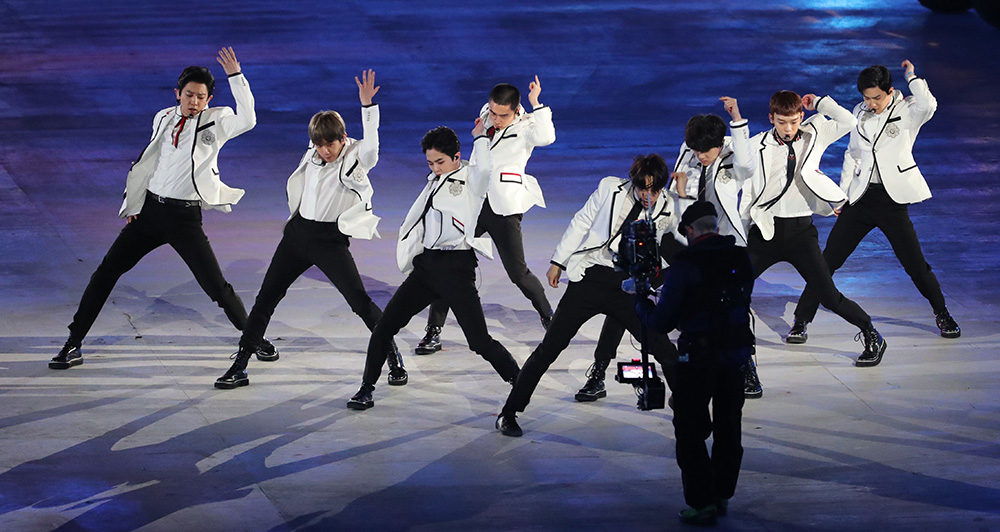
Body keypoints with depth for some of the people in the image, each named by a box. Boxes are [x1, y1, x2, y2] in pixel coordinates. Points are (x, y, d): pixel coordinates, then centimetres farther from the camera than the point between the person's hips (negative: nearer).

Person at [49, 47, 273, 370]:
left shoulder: (216, 121, -3)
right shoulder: (163, 118, 9)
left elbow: (247, 120, -23)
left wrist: (235, 76, -27)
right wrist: (134, 203, 17)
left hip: (185, 218, -4)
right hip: (149, 210, 4)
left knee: (216, 285, -5)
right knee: (106, 272, -1)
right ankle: (73, 346, 5)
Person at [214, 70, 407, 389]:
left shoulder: (355, 158, -12)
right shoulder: (312, 155, 5)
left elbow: (371, 144, -34)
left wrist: (367, 106, -43)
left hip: (331, 240, -5)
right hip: (298, 232, 5)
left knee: (360, 301, -10)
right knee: (266, 297, 3)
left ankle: (394, 359, 7)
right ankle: (239, 367, 8)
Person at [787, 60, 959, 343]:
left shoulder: (907, 110, -5)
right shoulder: (861, 112, 9)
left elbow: (928, 105, -29)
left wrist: (911, 76, -15)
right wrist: (842, 195, 15)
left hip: (892, 200, -3)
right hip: (861, 198, 3)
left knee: (916, 265, 2)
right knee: (828, 260, 0)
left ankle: (942, 314, 25)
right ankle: (801, 320, 8)